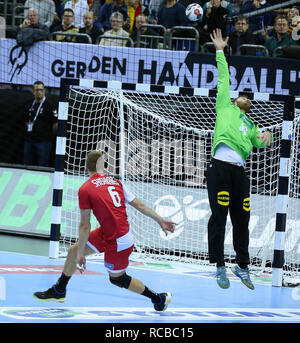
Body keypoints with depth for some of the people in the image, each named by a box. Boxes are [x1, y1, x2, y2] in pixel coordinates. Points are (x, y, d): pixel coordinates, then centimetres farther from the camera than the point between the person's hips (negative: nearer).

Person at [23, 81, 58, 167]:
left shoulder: (49, 106, -6)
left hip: (43, 142, -6)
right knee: (27, 166, 8)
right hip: (29, 141, 6)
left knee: (42, 167, -5)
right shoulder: (29, 106, 11)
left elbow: (55, 124, -5)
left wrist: (48, 136, 5)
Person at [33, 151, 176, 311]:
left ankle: (159, 298, 26)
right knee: (73, 250, 17)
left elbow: (85, 226, -12)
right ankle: (59, 291, 34)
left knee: (117, 278, 15)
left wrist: (81, 253, -5)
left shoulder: (85, 189, -13)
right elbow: (139, 205, 4)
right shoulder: (116, 182, 4)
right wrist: (160, 220, 13)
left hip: (117, 242, -8)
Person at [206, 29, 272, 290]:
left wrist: (266, 138, -3)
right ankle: (220, 267, -4)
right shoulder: (225, 107, 20)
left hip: (239, 171, 5)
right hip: (220, 167, -5)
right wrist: (220, 51, 20)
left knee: (242, 220, 5)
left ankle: (242, 266, 13)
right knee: (219, 217, -7)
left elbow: (258, 141, 18)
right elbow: (223, 79, 20)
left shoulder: (250, 125, 32)